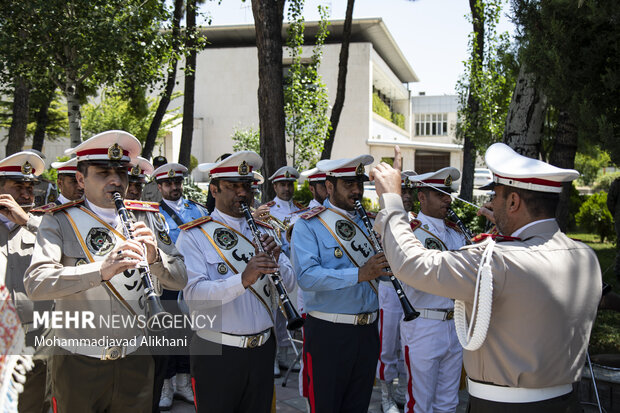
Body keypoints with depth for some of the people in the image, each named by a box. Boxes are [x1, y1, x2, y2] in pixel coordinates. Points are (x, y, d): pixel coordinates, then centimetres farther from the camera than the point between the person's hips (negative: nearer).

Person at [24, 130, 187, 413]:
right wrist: (100, 270, -35)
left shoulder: (148, 218, 3)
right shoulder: (60, 222, -5)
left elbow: (179, 280, -2)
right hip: (77, 363, -2)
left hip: (136, 360, 3)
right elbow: (35, 283, -20)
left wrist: (154, 256, -23)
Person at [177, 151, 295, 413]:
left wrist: (275, 261, -17)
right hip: (217, 352, -4)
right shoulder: (194, 236, -8)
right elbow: (193, 294, -21)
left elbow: (289, 282, 4)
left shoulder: (263, 231, 9)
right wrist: (242, 279, -35)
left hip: (262, 349, 5)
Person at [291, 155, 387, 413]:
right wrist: (358, 274, -30)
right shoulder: (309, 225, -8)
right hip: (328, 333, -5)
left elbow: (384, 270, 13)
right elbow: (306, 277, -23)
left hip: (367, 331, 5)